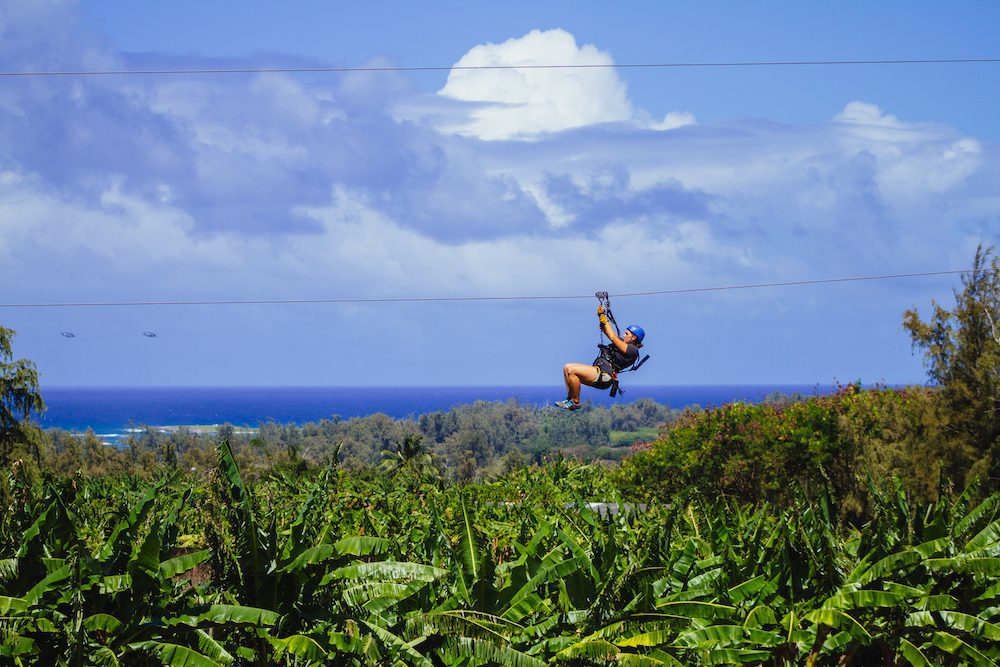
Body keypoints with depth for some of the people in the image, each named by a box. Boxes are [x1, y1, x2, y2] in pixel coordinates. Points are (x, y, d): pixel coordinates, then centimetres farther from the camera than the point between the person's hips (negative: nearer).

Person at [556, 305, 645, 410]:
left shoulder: (633, 350, -7)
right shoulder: (624, 342, 23)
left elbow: (613, 338, -14)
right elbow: (607, 332, 24)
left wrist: (605, 320, -6)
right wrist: (601, 316, 11)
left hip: (604, 375, -11)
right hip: (598, 372, 11)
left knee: (571, 370, -24)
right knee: (567, 368, 2)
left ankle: (575, 402, -16)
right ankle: (570, 398, 0)